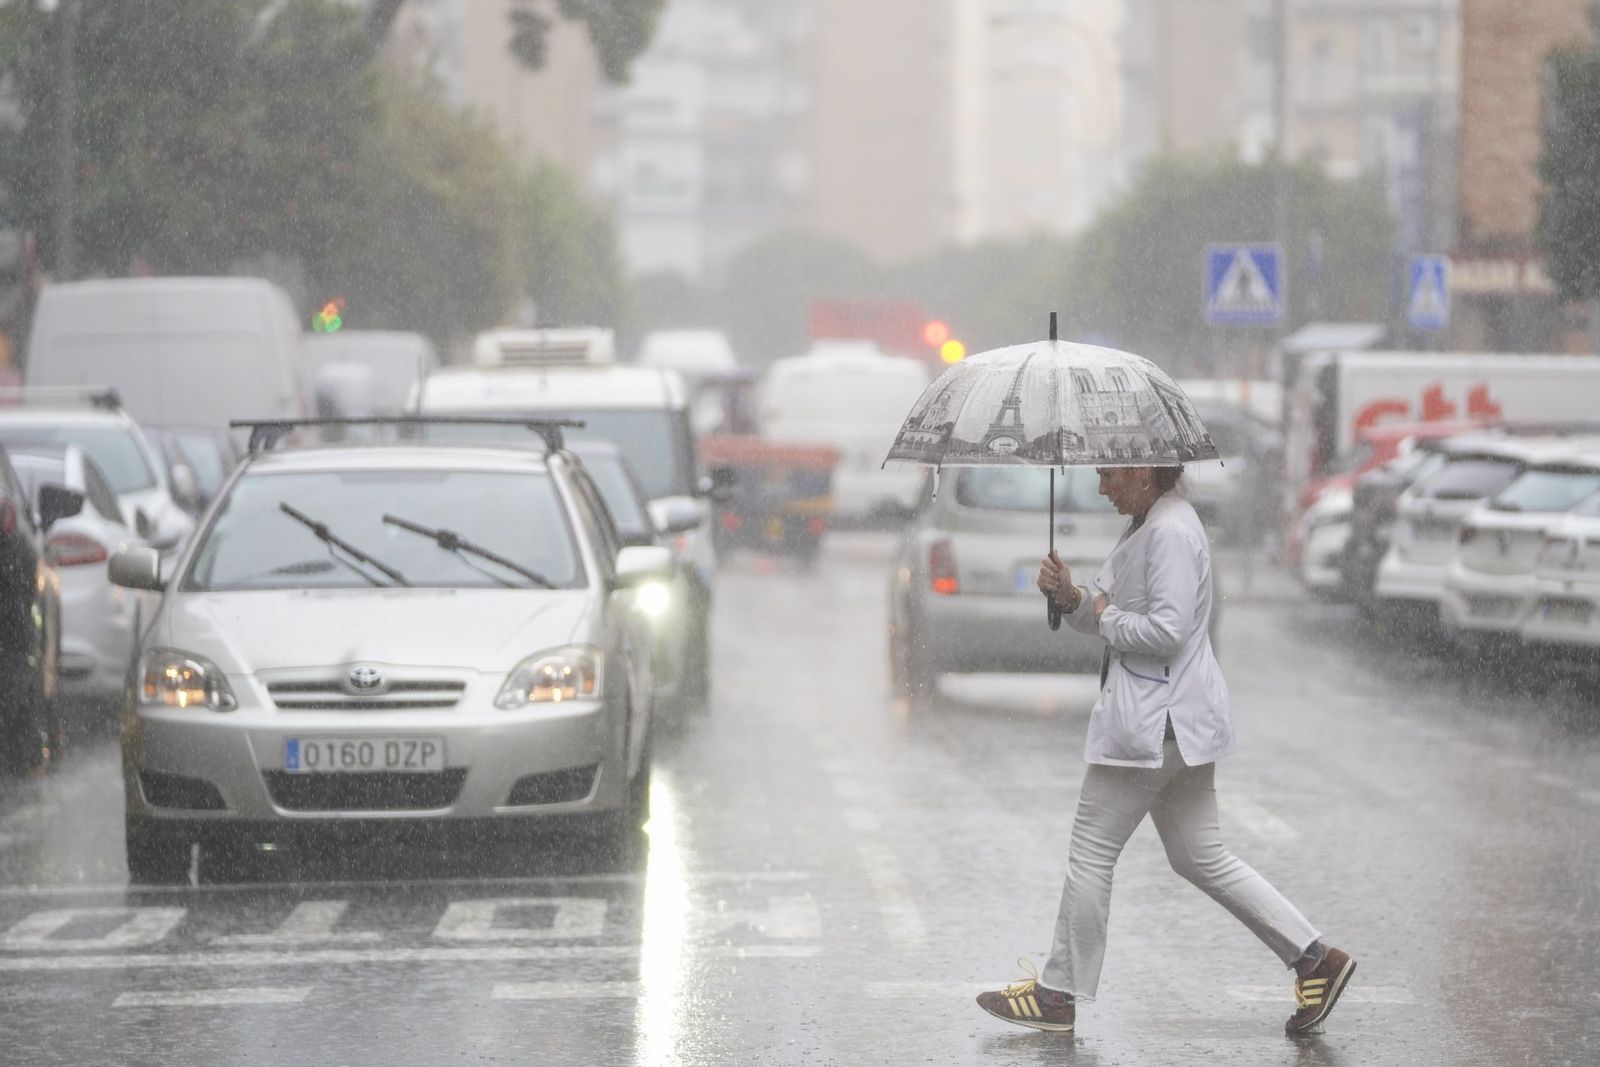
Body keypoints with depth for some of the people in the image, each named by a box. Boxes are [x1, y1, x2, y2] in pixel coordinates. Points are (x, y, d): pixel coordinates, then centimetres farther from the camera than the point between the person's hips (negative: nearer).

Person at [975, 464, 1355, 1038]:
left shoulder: (1170, 533, -18)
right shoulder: (1141, 528, 15)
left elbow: (1167, 630, -26)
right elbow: (1099, 610, 18)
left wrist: (1108, 618, -11)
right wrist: (1071, 596, -3)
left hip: (1154, 723, -11)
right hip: (1176, 723, 11)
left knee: (1091, 853, 0)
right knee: (1200, 857, 13)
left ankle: (1059, 995, 10)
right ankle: (1314, 957, 12)